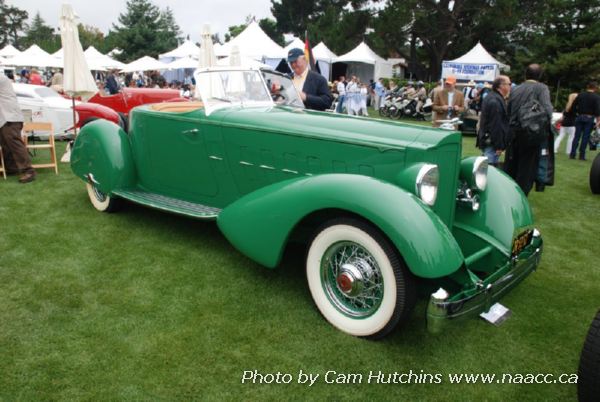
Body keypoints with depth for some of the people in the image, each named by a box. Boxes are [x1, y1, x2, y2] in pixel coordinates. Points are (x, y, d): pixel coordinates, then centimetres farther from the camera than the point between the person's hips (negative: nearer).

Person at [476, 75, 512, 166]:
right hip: (491, 143, -11)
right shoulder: (495, 101, -17)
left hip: (487, 140, 11)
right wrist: (499, 146, -20)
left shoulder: (490, 98, 17)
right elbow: (496, 125, -21)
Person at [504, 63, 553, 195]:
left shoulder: (515, 90, 10)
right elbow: (547, 109, -17)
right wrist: (547, 128, -5)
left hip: (513, 131, 5)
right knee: (527, 166, 4)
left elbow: (508, 112, 10)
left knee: (510, 166, 14)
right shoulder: (542, 88, -5)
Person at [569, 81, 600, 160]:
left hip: (579, 117, 3)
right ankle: (582, 156, 1)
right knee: (585, 137, 0)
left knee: (577, 136, 6)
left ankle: (572, 154, 3)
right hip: (589, 118, -3)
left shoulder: (580, 95, 4)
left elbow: (573, 106, 5)